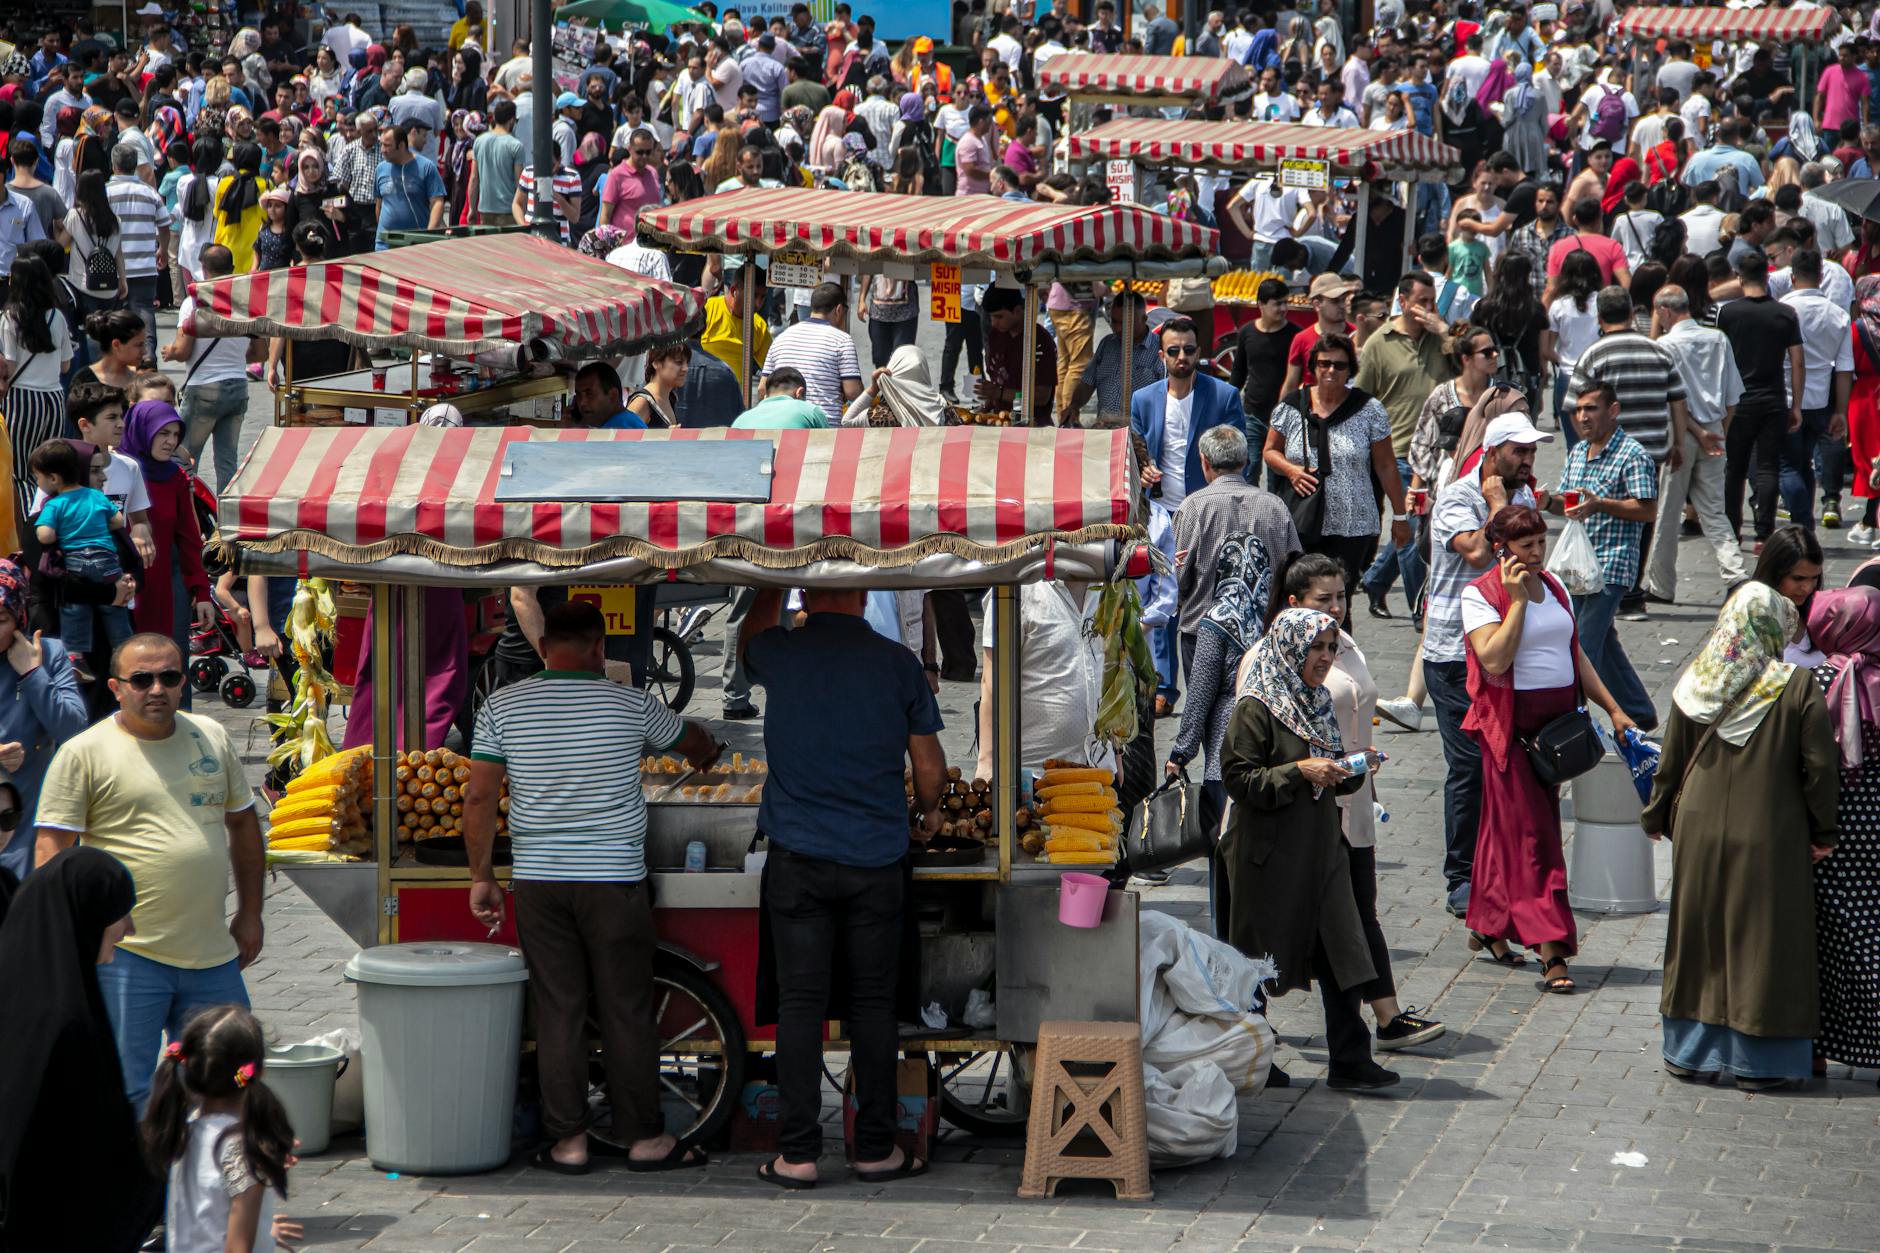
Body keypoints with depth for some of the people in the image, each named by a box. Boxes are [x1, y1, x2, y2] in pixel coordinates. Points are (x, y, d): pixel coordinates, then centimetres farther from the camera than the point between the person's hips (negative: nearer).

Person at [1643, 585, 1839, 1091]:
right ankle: (1756, 1059, 10)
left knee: (1700, 939, 15)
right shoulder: (1797, 688, -11)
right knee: (1761, 943, 6)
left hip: (1700, 836, 3)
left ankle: (1691, 1053, 22)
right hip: (1770, 841, -3)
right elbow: (1821, 767, -9)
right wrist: (1823, 833, 2)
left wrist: (1657, 817, 19)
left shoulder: (1694, 687, -3)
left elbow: (1670, 764, 4)